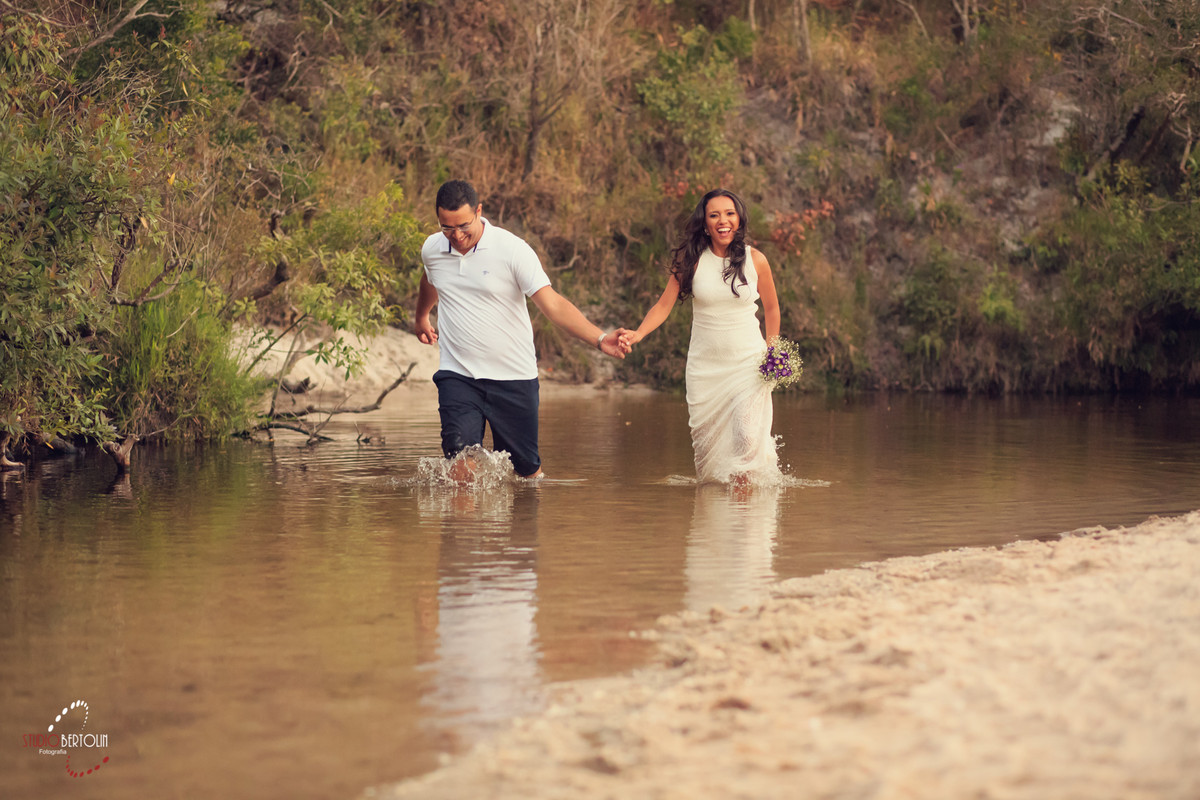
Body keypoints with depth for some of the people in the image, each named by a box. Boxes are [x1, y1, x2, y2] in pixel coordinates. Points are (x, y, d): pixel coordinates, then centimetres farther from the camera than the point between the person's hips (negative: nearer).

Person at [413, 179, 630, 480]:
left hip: (513, 377, -2)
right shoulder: (432, 250, 2)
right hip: (456, 375, 2)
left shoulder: (512, 249, -12)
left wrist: (599, 339, -30)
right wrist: (421, 317, 46)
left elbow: (553, 304, -17)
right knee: (461, 467, -16)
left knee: (527, 470, 8)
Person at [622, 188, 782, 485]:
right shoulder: (692, 261, -2)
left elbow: (771, 308, 12)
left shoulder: (755, 260, -1)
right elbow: (663, 305, -2)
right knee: (705, 440, 2)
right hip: (704, 366, 1)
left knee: (747, 438, -16)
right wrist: (638, 334, -18)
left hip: (748, 362, -1)